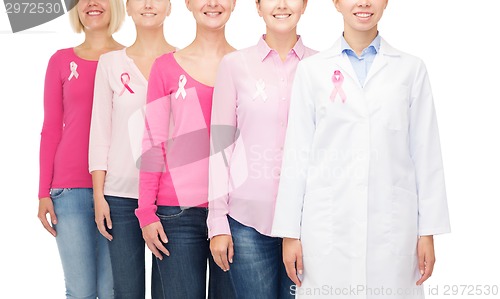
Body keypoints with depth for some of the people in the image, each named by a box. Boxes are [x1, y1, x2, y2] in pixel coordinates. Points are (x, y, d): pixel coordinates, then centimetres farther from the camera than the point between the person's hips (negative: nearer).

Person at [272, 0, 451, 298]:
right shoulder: (312, 69, 4)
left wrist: (428, 232, 1)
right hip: (327, 225, 0)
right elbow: (298, 153, 3)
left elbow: (426, 153, 4)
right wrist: (290, 232, 1)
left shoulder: (411, 69, 5)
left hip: (392, 224, 0)